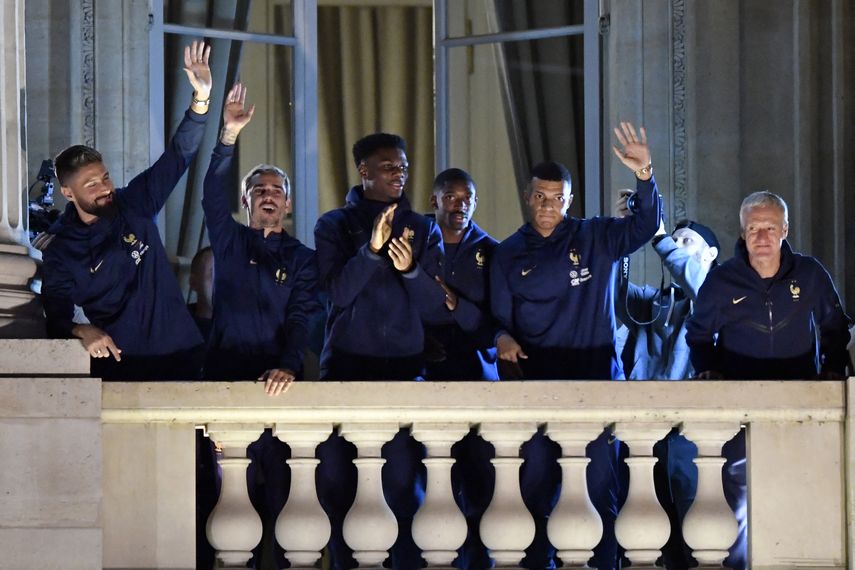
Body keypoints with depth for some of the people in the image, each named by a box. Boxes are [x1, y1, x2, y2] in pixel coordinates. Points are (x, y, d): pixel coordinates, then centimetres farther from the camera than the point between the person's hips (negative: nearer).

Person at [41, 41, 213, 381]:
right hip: (120, 364, -2)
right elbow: (57, 318, -7)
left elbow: (177, 158, 0)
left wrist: (201, 99, -12)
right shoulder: (61, 251, -1)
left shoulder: (134, 205, 4)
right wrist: (82, 331, -31)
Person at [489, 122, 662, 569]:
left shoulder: (594, 238, 2)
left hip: (595, 373, -1)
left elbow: (644, 228, -11)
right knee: (537, 477, 5)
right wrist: (503, 339, -15)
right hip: (538, 376, 1)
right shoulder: (508, 255, 7)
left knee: (601, 477, 1)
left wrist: (644, 176, -26)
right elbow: (499, 316, 8)